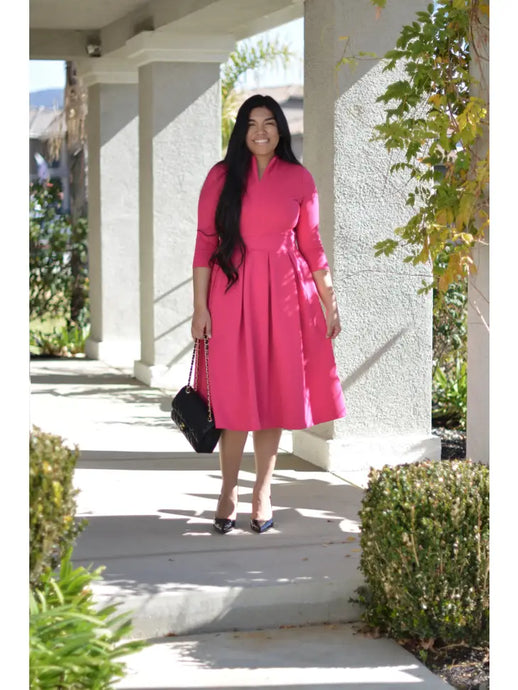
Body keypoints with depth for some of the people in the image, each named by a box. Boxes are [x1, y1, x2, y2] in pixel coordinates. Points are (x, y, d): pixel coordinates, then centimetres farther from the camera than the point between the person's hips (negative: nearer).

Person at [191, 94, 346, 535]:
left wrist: (331, 304, 6)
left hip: (285, 296, 1)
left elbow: (311, 245, 8)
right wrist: (200, 306, -6)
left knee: (274, 395, 5)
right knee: (236, 396, -1)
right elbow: (205, 242, 0)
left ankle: (263, 491, 15)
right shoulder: (222, 176, 2)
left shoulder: (299, 179, 5)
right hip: (232, 294, -1)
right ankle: (229, 490, 11)